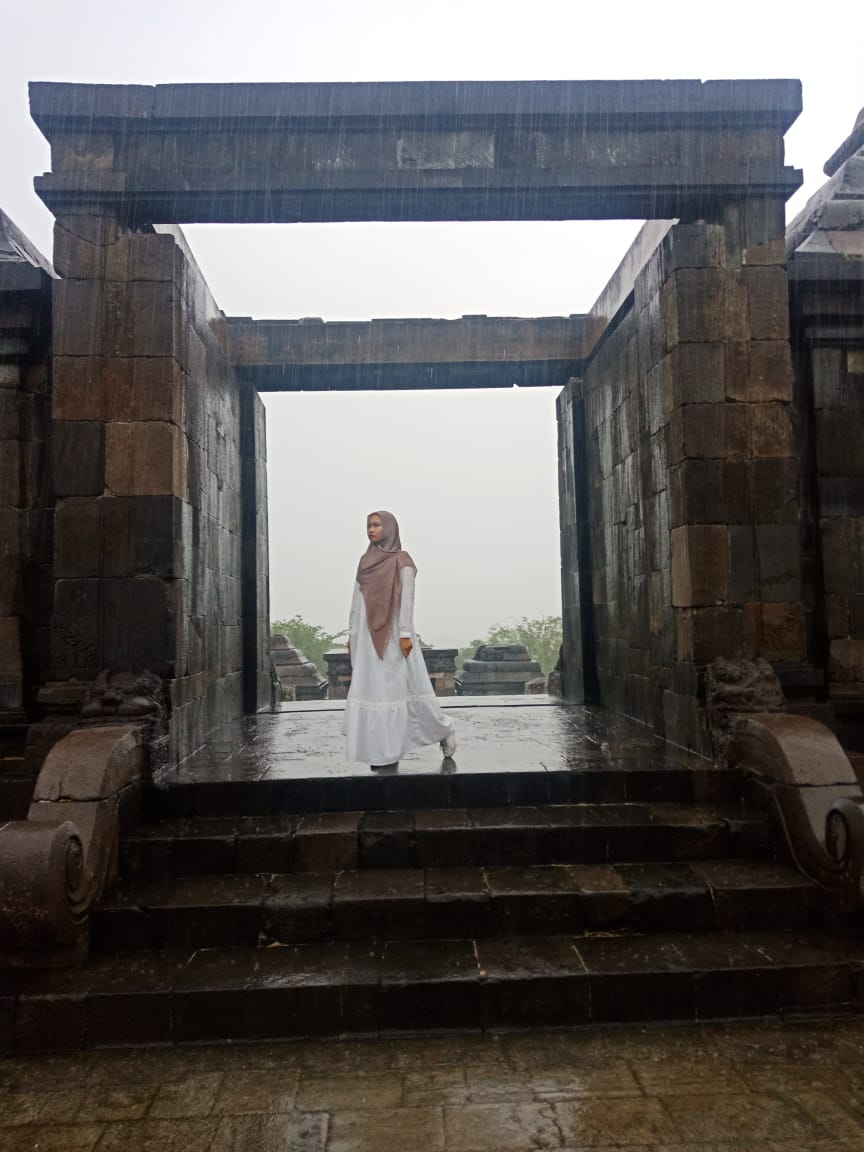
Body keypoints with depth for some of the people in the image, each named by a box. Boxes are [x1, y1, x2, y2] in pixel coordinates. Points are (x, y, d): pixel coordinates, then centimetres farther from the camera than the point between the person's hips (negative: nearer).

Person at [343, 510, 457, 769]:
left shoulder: (402, 560, -5)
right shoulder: (366, 560, 13)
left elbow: (407, 598, -12)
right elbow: (357, 599, 15)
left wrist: (406, 634, -19)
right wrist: (352, 634, 13)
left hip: (392, 631, -6)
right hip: (368, 633, 6)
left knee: (399, 686, -2)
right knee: (372, 688, 4)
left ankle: (443, 728, 19)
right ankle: (384, 750, 9)